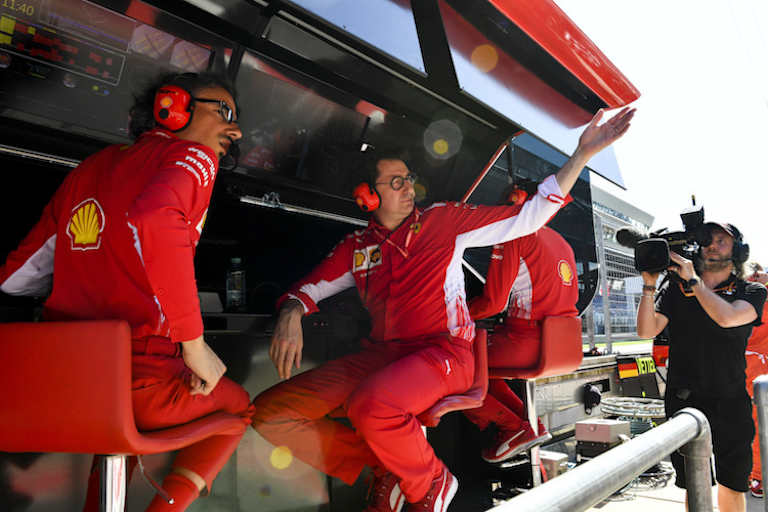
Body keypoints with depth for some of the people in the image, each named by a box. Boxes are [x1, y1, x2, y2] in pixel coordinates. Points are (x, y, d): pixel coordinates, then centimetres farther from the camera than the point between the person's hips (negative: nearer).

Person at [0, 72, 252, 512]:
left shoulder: (91, 167, 16)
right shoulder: (194, 155, -3)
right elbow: (153, 218, -27)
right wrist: (195, 344, -20)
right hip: (141, 379, -6)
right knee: (238, 405, 24)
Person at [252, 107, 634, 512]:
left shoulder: (442, 220, 5)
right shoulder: (355, 247, 13)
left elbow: (530, 215, 3)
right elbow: (311, 287, 17)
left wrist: (584, 152, -1)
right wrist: (290, 314, -8)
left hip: (443, 353, -4)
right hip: (380, 355, 5)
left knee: (370, 404, -38)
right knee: (271, 412, -10)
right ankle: (386, 470, 5)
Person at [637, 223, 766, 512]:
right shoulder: (675, 288, 3)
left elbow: (727, 318, -21)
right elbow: (646, 330, -8)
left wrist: (693, 279, -16)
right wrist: (649, 285, -16)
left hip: (731, 404, 0)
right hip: (684, 401, 0)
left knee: (733, 485, 12)